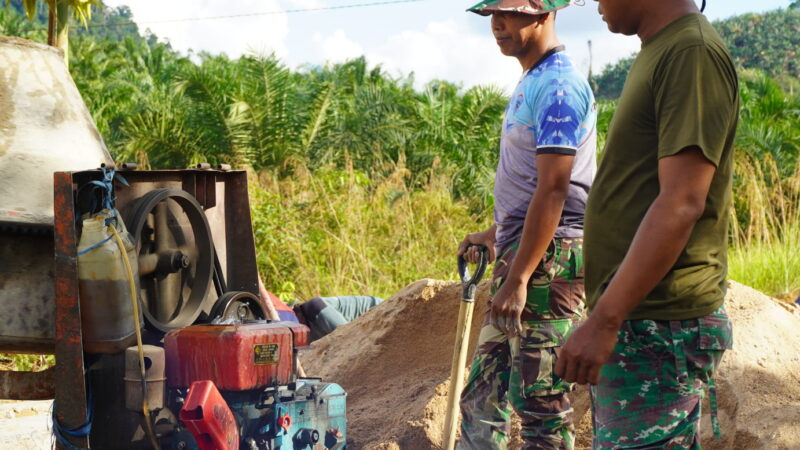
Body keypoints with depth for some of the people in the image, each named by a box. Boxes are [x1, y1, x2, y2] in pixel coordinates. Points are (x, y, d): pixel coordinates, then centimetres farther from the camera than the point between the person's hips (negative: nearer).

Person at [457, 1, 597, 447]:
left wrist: (518, 278, -22)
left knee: (541, 400, -7)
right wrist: (496, 235, 32)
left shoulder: (557, 86, -15)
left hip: (548, 259, -10)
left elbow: (552, 190, -20)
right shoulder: (532, 82, 16)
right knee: (483, 390, 14)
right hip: (520, 251, 10)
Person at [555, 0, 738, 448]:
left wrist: (604, 320, -23)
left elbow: (682, 204, -21)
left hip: (659, 328, -10)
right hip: (640, 318, 10)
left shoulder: (691, 53, -14)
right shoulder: (661, 51, 16)